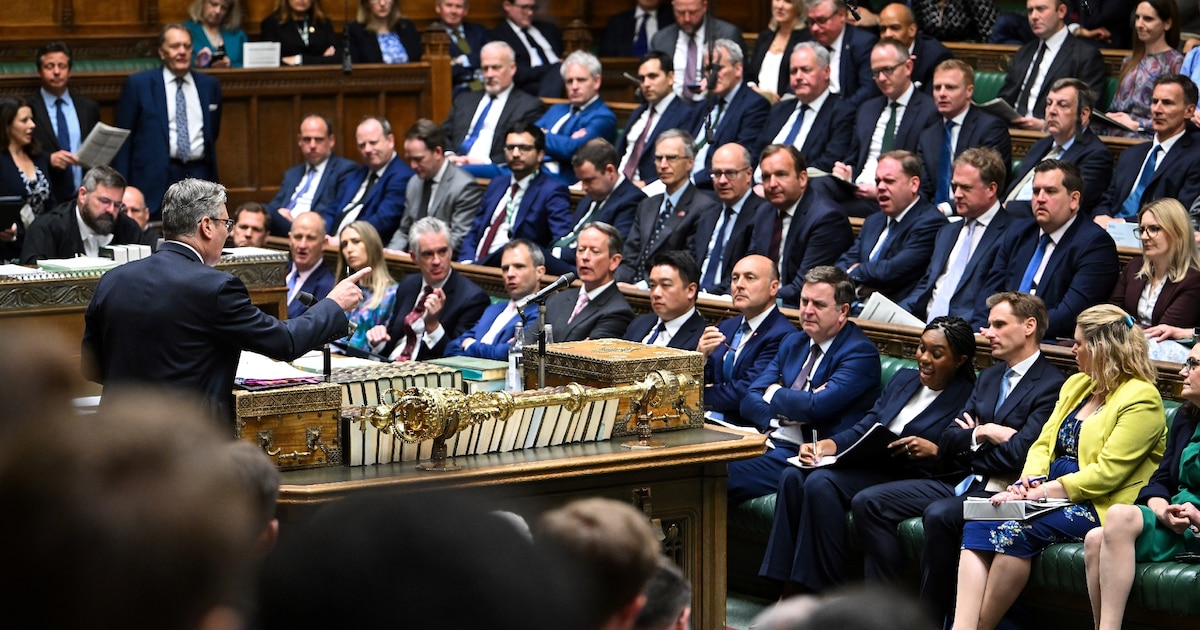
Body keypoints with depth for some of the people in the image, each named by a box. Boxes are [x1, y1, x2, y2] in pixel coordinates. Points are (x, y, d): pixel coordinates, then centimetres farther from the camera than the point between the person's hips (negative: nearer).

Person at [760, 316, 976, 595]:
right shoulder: (903, 379, 21)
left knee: (821, 482, -28)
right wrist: (828, 444, -1)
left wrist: (934, 451, -25)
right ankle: (790, 592, -19)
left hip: (912, 478, -8)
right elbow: (864, 428, 15)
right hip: (870, 465, 8)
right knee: (794, 475, -16)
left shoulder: (968, 398, -2)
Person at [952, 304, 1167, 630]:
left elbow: (1107, 472, -15)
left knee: (1016, 531, -32)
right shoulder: (1076, 385, 20)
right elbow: (1044, 443, 17)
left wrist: (1044, 491, -18)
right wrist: (1030, 480, -5)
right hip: (1048, 495, 8)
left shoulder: (1140, 398, -8)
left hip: (1097, 506, -8)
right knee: (978, 525, -20)